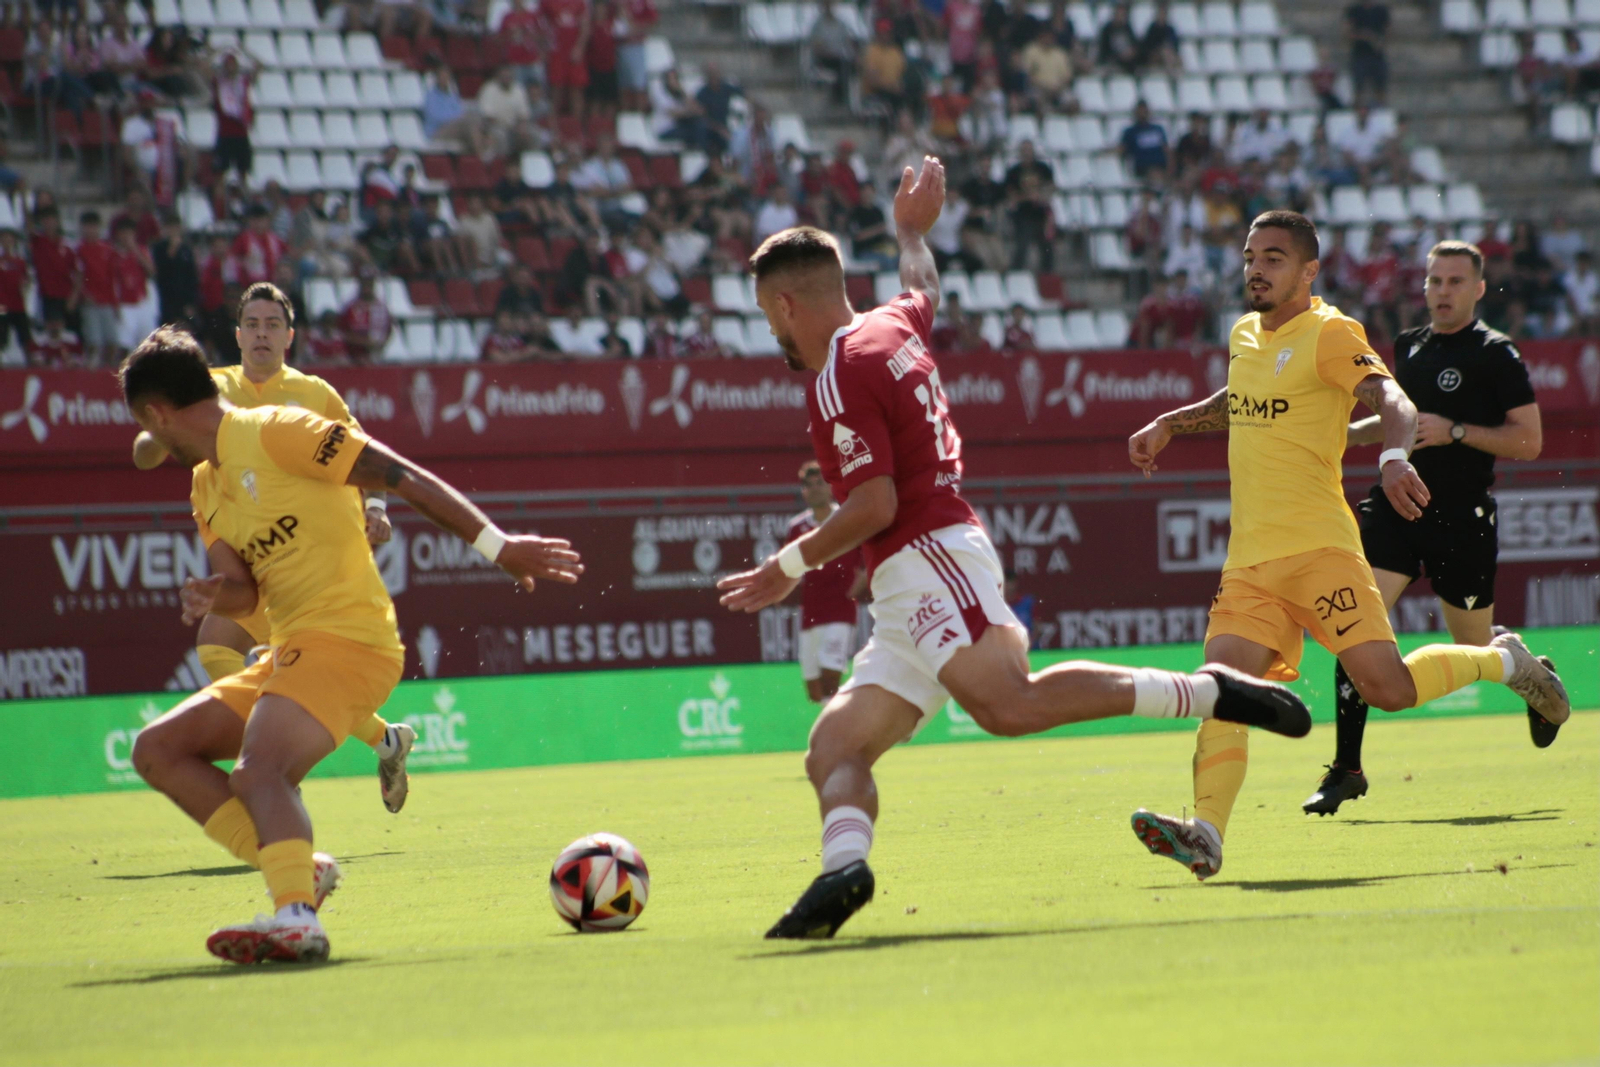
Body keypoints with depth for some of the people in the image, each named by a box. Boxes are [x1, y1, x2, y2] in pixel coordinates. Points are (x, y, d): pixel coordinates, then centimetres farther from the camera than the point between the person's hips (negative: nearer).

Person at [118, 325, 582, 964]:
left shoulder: (271, 433, -8)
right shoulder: (207, 487, 19)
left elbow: (404, 478, -10)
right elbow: (245, 591, 13)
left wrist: (498, 547, -14)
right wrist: (210, 596, -11)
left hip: (347, 641, -10)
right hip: (290, 653, 10)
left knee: (259, 771, -31)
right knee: (157, 750, 6)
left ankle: (296, 917, -47)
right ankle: (297, 868, -1)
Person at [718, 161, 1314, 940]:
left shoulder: (838, 377, -6)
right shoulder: (892, 328, 21)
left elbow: (875, 503, -15)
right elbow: (923, 292, 48)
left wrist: (790, 567, -5)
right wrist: (912, 232, 67)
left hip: (928, 561, -11)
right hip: (909, 603, 11)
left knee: (1010, 705, -31)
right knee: (834, 747, -2)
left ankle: (1206, 693, -26)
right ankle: (842, 867, -29)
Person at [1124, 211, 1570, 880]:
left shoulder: (1329, 334, -6)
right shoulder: (1244, 336, 18)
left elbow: (1394, 403, -21)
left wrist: (1395, 457, -41)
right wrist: (1169, 424, 36)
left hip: (1317, 548, -6)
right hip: (1249, 560, 6)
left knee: (1387, 687, -11)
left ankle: (1502, 661, 15)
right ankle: (1205, 836, -24)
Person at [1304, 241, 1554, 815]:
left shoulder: (1496, 354, -7)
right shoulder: (1409, 346, 12)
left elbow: (1529, 441, -11)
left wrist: (1454, 432, -19)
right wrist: (1353, 430, 13)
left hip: (1463, 516, -4)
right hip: (1399, 503, 5)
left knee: (1475, 646, 8)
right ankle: (1346, 768, -9)